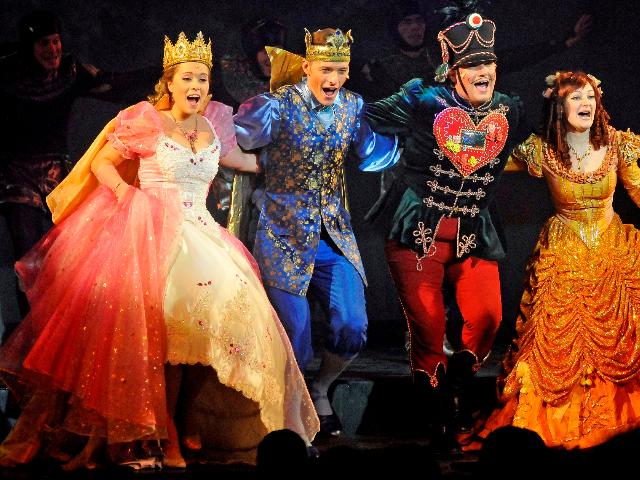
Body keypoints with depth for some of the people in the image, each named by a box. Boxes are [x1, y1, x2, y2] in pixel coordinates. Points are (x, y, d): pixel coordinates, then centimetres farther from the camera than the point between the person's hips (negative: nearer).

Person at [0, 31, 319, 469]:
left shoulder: (212, 128, 13)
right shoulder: (147, 121, 0)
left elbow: (232, 158, 34)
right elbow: (101, 163, 3)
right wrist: (127, 196, -12)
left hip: (198, 236, 6)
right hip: (148, 234, -6)